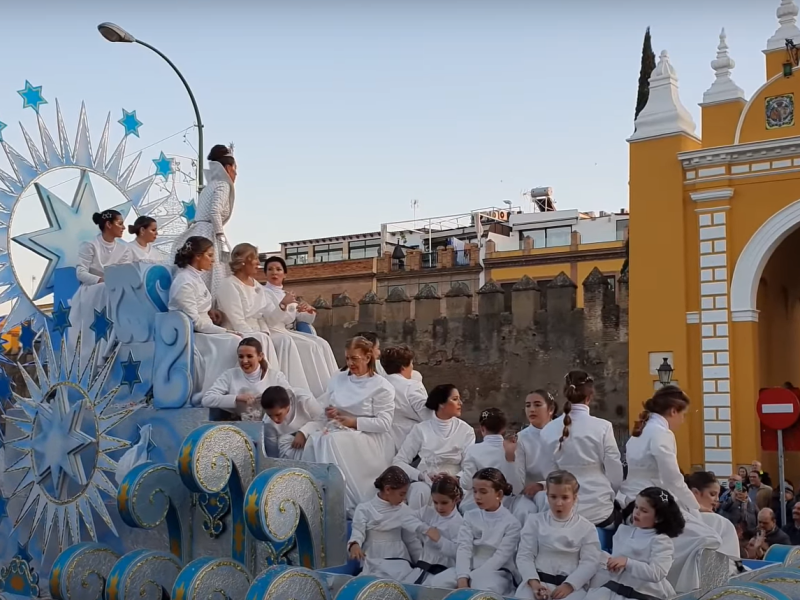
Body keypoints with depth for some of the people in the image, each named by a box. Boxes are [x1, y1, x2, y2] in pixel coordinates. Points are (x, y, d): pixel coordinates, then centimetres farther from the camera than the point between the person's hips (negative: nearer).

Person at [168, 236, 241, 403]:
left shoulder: (195, 276, 10)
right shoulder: (185, 282, -18)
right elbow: (194, 322, -20)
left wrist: (208, 311, 6)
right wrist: (224, 331, -19)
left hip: (201, 332, 9)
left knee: (236, 342, -11)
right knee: (233, 343, -25)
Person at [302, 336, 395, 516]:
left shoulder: (381, 386, -3)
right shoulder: (338, 379, 15)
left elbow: (384, 423, -10)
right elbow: (323, 404, 17)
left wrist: (354, 422, -14)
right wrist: (328, 412, -6)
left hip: (370, 439, -5)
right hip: (340, 432, 5)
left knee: (334, 441, -34)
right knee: (315, 440, -28)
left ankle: (348, 505, -30)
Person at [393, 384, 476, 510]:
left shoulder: (466, 431, 1)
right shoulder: (421, 429, 0)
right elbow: (398, 462, -2)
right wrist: (422, 476, -19)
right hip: (424, 483, 0)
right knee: (421, 491, -34)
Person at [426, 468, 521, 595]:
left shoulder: (511, 523, -3)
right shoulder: (470, 516, 9)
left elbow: (500, 557, -11)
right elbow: (464, 548, -4)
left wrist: (471, 578, -18)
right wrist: (462, 577, -21)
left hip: (496, 573, -4)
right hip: (468, 570, 4)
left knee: (483, 593, -39)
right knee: (433, 584, -21)